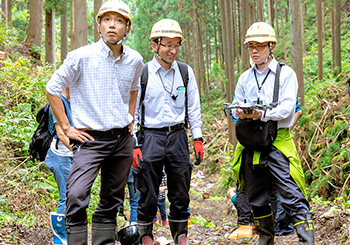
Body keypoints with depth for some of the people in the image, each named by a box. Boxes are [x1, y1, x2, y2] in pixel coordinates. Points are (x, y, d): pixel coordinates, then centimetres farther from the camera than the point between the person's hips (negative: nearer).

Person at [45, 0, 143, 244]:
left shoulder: (135, 60, 5)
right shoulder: (82, 57, -10)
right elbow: (52, 89, -2)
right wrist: (67, 128, -5)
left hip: (123, 139, 5)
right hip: (91, 138, -5)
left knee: (111, 201, 12)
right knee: (76, 196, -22)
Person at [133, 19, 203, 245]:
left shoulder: (186, 72, 6)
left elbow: (194, 109, 12)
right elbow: (132, 111, 0)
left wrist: (198, 139, 6)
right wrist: (134, 146, -6)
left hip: (178, 136, 2)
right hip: (151, 136, -2)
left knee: (180, 193, 7)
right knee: (148, 193, 2)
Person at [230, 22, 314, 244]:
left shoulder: (286, 74, 1)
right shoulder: (245, 78, 16)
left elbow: (287, 108, -9)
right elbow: (236, 106, 15)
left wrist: (262, 114, -25)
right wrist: (240, 113, -9)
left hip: (277, 141, -5)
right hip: (251, 143, 5)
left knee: (291, 195, -12)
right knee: (257, 198, 11)